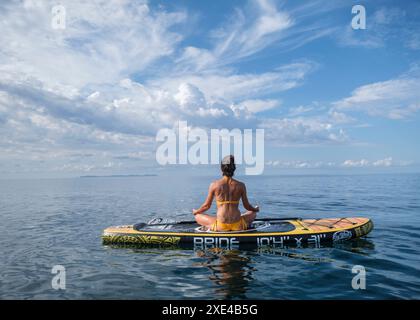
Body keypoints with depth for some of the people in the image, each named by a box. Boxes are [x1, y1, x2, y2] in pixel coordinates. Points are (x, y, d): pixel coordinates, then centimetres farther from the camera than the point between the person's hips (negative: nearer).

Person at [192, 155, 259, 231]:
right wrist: (256, 209, 30)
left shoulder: (214, 185, -6)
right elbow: (247, 206, 6)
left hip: (220, 226, -2)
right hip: (238, 226, 2)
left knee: (198, 216, 21)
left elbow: (207, 206, 2)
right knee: (253, 213, 33)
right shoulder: (241, 185, -3)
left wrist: (195, 211, 23)